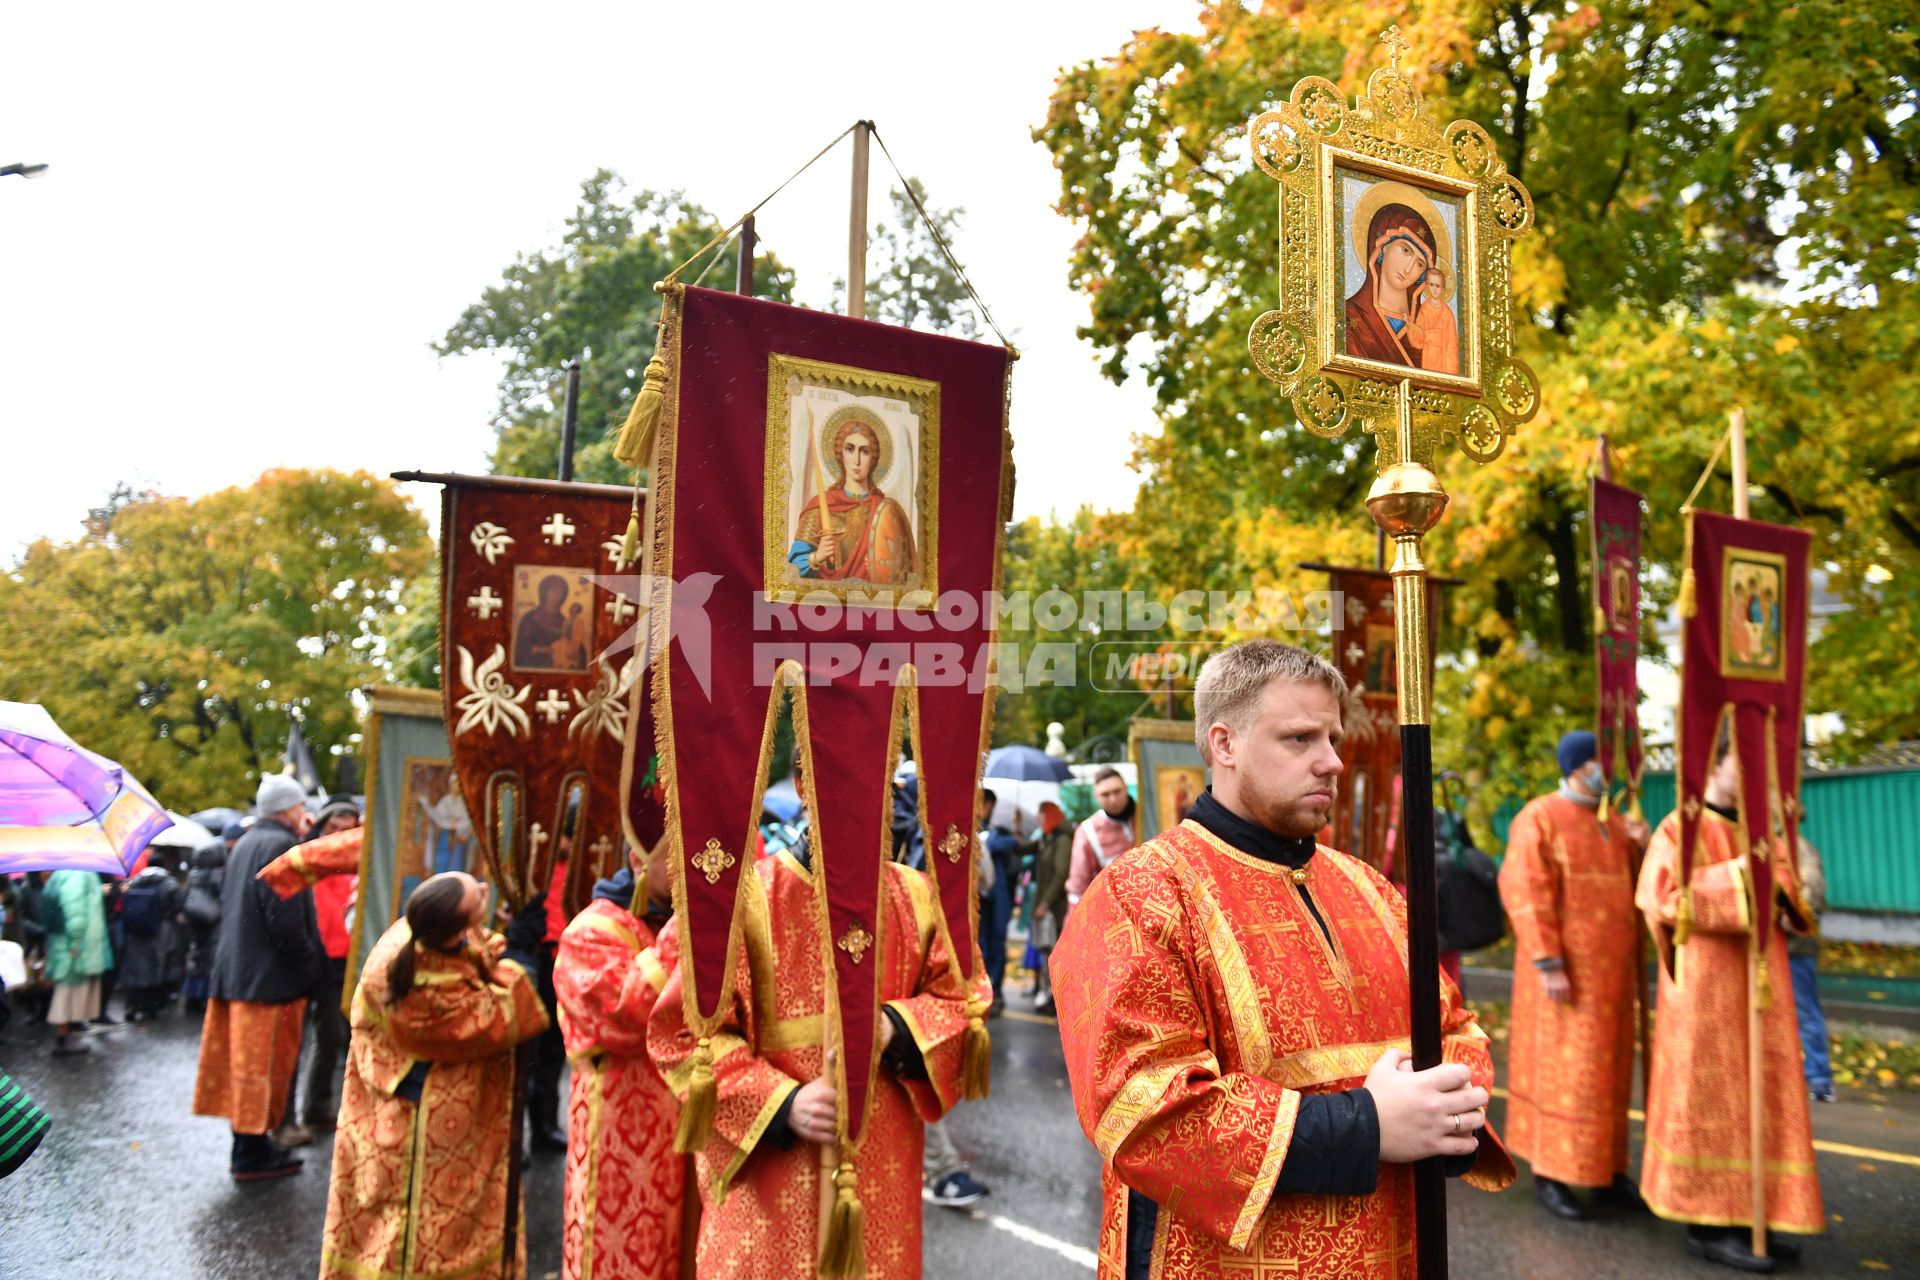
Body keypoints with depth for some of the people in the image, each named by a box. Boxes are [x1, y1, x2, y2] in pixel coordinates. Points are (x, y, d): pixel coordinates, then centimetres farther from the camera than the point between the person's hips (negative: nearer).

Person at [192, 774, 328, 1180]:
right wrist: (311, 964, -14)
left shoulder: (245, 844, 13)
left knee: (243, 1062, 14)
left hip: (235, 970, 9)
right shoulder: (280, 845, -17)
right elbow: (285, 919, -23)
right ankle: (253, 1153, 6)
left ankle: (247, 1144, 24)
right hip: (270, 976, -9)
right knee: (265, 1064, 0)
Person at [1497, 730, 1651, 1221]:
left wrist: (1640, 847, -5)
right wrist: (1548, 966, -23)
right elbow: (1525, 895, -18)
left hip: (1608, 965, 8)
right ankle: (1548, 1176, 3)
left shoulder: (1613, 821, 11)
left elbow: (1635, 885, 16)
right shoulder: (1539, 818, -13)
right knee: (1562, 1066, -5)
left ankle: (1606, 1169, 20)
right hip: (1566, 967, -7)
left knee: (1606, 1066, 11)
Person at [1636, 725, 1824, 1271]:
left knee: (1755, 1099, 8)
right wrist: (1734, 876, -23)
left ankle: (1746, 1215, 17)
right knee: (1709, 1099, -3)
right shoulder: (1680, 830, -7)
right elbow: (1663, 898, -18)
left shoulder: (1760, 832, 13)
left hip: (1758, 986, 7)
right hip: (1706, 989, -7)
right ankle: (1708, 1225, 3)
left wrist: (1777, 880, -11)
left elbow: (1795, 907, 11)